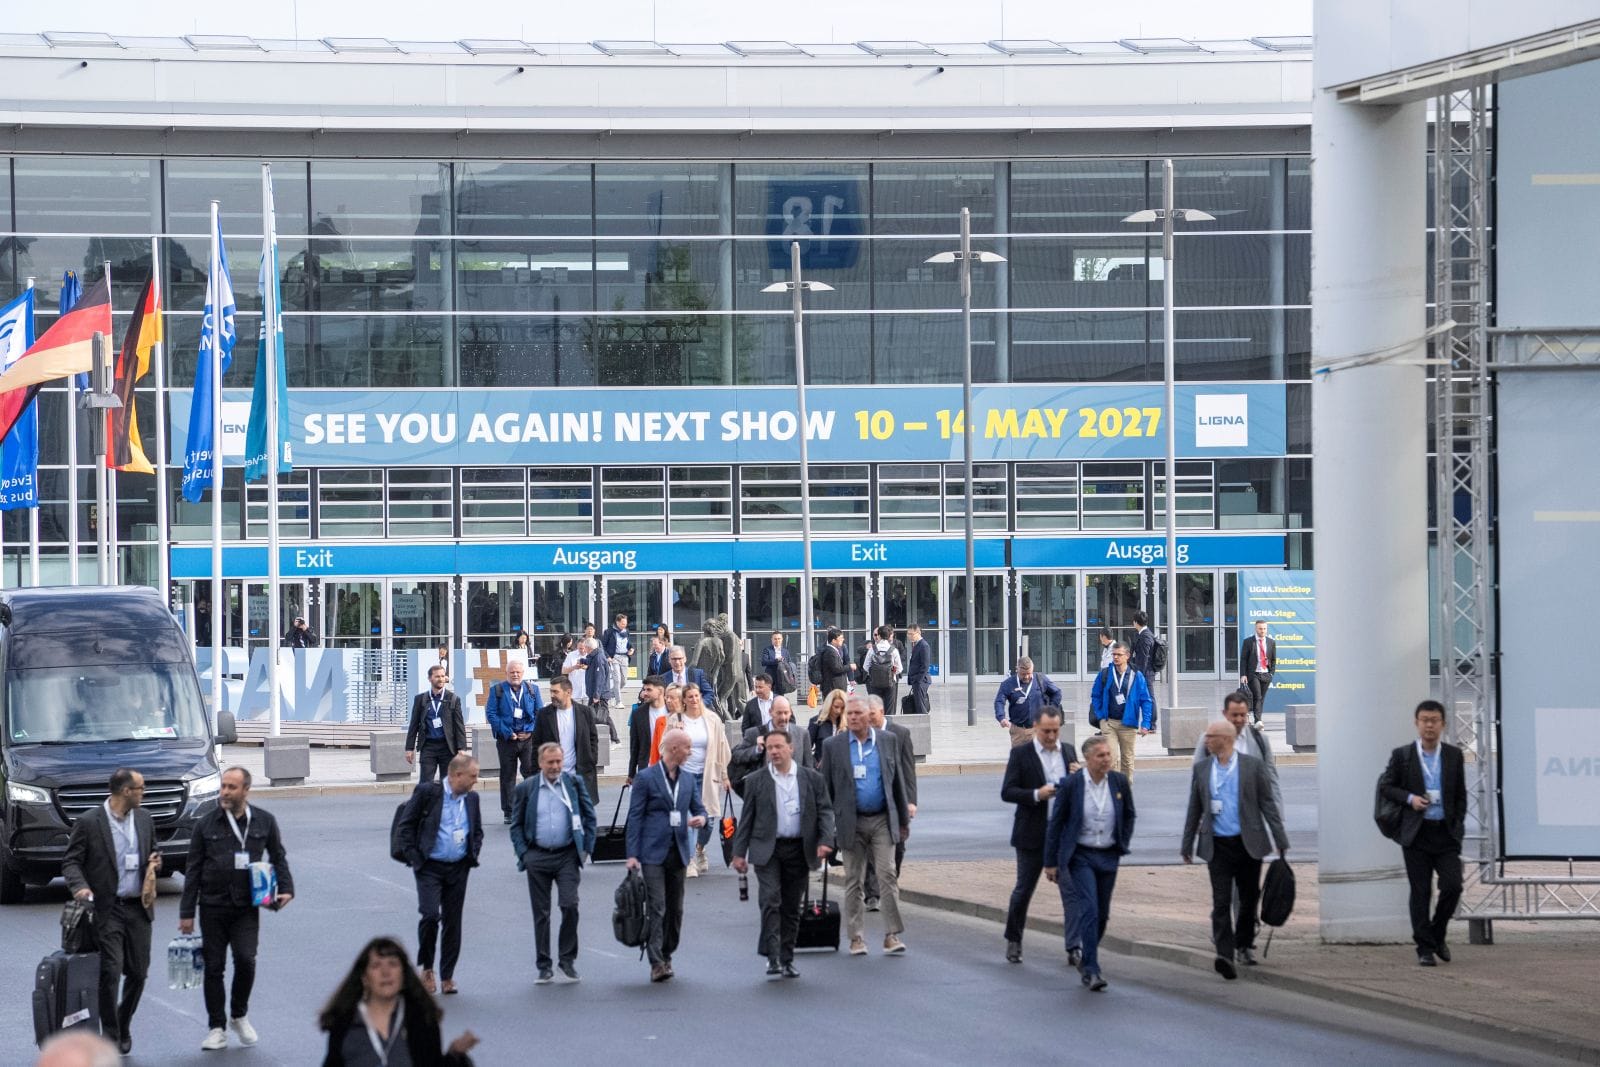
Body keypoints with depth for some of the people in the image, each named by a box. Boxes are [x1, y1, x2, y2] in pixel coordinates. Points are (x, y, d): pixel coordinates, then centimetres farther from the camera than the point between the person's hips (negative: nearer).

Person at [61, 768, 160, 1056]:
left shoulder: (144, 819, 10)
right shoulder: (89, 822, -7)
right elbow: (71, 861, -5)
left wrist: (155, 863, 0)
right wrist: (79, 886, -24)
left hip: (138, 908, 5)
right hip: (106, 910, -5)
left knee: (138, 973, 7)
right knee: (110, 972, -10)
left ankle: (123, 1026, 26)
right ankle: (110, 1036, -1)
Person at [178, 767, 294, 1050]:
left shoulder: (264, 821, 4)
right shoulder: (207, 824, 2)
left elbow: (278, 858, 16)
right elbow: (192, 870, 4)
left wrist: (285, 888, 0)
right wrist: (186, 912, 1)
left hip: (247, 907, 0)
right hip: (213, 907, 0)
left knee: (245, 960, -13)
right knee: (214, 967, 2)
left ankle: (239, 1016, 12)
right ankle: (216, 1029, 11)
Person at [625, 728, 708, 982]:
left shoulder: (687, 780, 12)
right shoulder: (646, 778, -5)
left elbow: (698, 808, 19)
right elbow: (635, 817, -5)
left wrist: (700, 818, -7)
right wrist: (632, 854, -11)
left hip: (678, 853, 6)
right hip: (653, 853, -6)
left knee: (675, 909, 9)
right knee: (657, 908, -11)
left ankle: (666, 956, 20)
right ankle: (656, 963, -13)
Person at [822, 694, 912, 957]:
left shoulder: (888, 741, 6)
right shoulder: (833, 745, 3)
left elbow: (897, 782, 10)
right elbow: (826, 788, 5)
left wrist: (903, 820, 11)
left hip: (882, 820, 0)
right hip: (851, 823, 0)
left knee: (888, 875, -9)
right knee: (854, 882, 5)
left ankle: (892, 935, -7)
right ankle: (856, 937, 12)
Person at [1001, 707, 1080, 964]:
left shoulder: (1068, 751, 10)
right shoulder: (1020, 754, -3)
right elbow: (1006, 792, -8)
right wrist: (1036, 795, -21)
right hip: (1033, 834, -3)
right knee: (1024, 890, 7)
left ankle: (1074, 946, 2)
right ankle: (1013, 941, 23)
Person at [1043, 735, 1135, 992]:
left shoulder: (1120, 782, 0)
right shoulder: (1071, 784, -10)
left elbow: (1129, 815, 17)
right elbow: (1055, 823, -3)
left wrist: (1122, 845, 8)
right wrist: (1051, 862, -3)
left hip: (1108, 857, 4)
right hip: (1080, 856, -4)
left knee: (1101, 914, 11)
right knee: (1088, 910, -15)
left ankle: (1080, 954, 33)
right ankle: (1090, 970, -15)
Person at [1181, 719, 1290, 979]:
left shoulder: (1253, 766, 0)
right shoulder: (1201, 769, 7)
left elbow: (1268, 804, 1)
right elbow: (1194, 810, 13)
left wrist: (1281, 841, -2)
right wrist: (1187, 846, 13)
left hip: (1247, 844, -1)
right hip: (1217, 845, 1)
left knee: (1249, 899, 11)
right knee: (1221, 901, -11)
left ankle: (1244, 945, 31)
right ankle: (1225, 955, -20)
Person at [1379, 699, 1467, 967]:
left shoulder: (1454, 755, 8)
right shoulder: (1402, 755, 2)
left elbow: (1460, 794, 14)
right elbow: (1385, 785, 7)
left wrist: (1458, 824, 5)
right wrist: (1409, 798, -9)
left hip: (1446, 832, 1)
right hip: (1416, 834, -1)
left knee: (1452, 886, -9)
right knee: (1420, 892, -1)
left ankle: (1437, 935, 14)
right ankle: (1425, 948, 5)